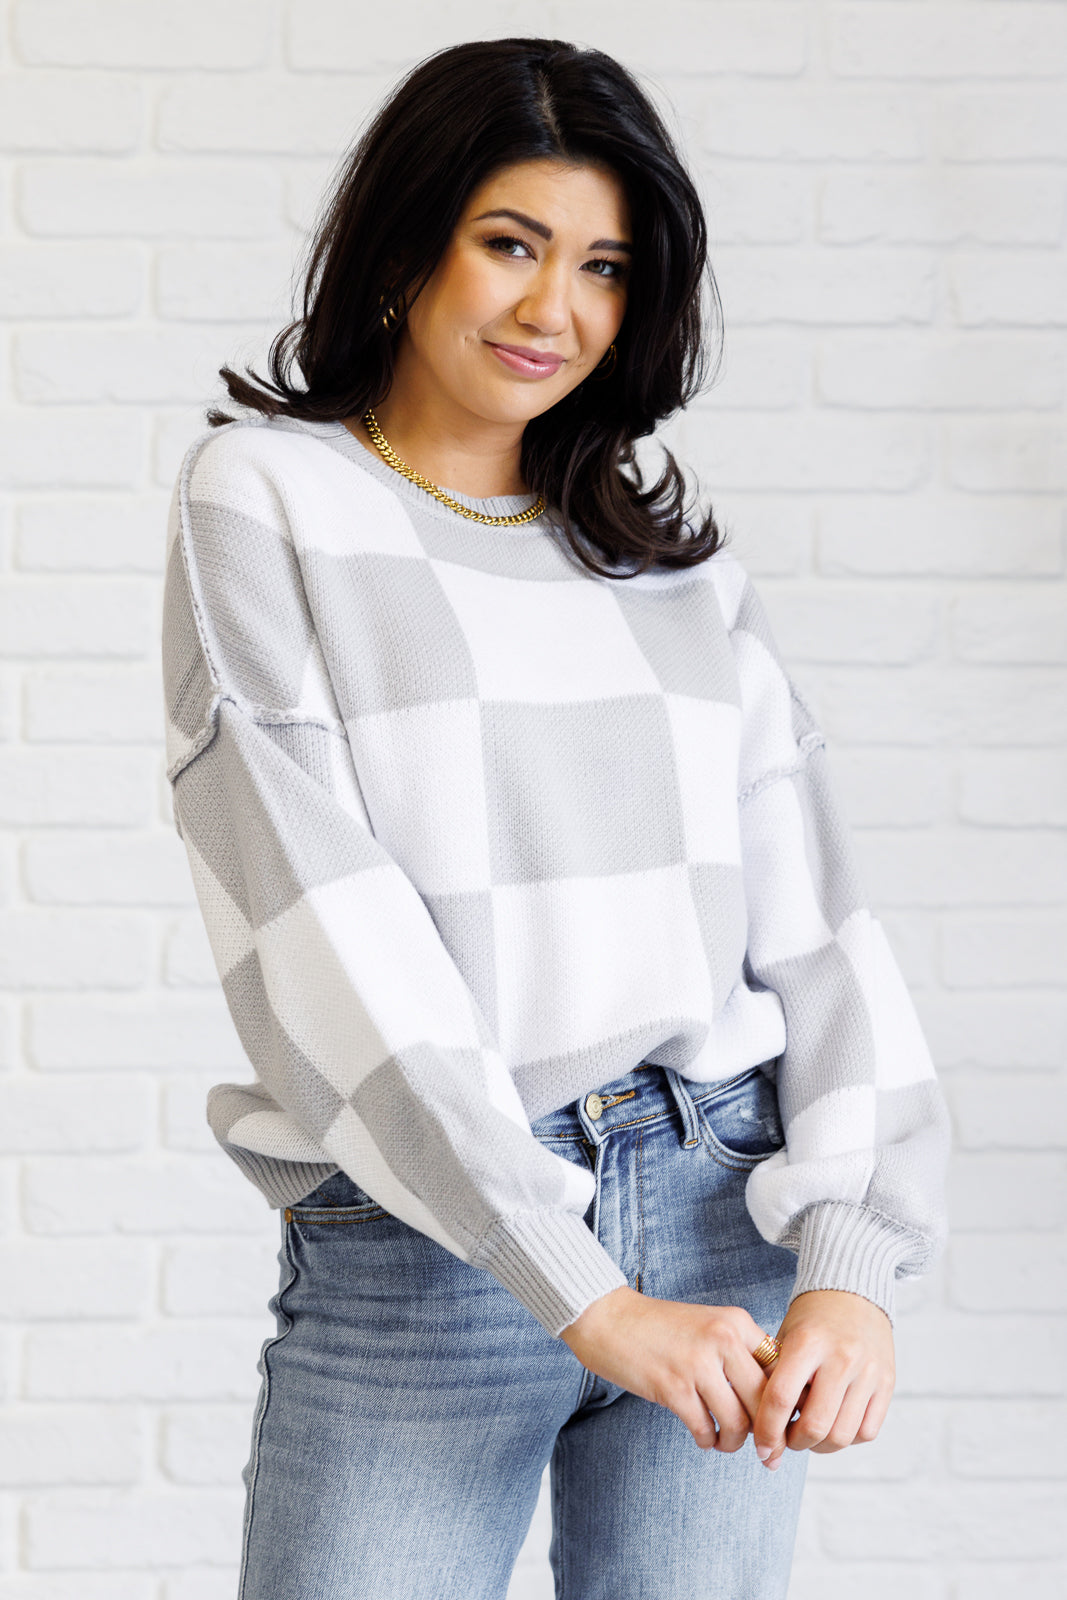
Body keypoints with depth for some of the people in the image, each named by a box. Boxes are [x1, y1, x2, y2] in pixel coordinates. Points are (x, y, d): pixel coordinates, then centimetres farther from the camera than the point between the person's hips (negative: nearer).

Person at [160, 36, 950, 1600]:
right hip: (417, 1254, -3)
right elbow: (327, 927, -12)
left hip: (726, 1224, 3)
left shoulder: (677, 551, 10)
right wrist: (585, 1298, -19)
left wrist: (849, 1268, -11)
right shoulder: (264, 501, -2)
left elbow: (812, 915, 4)